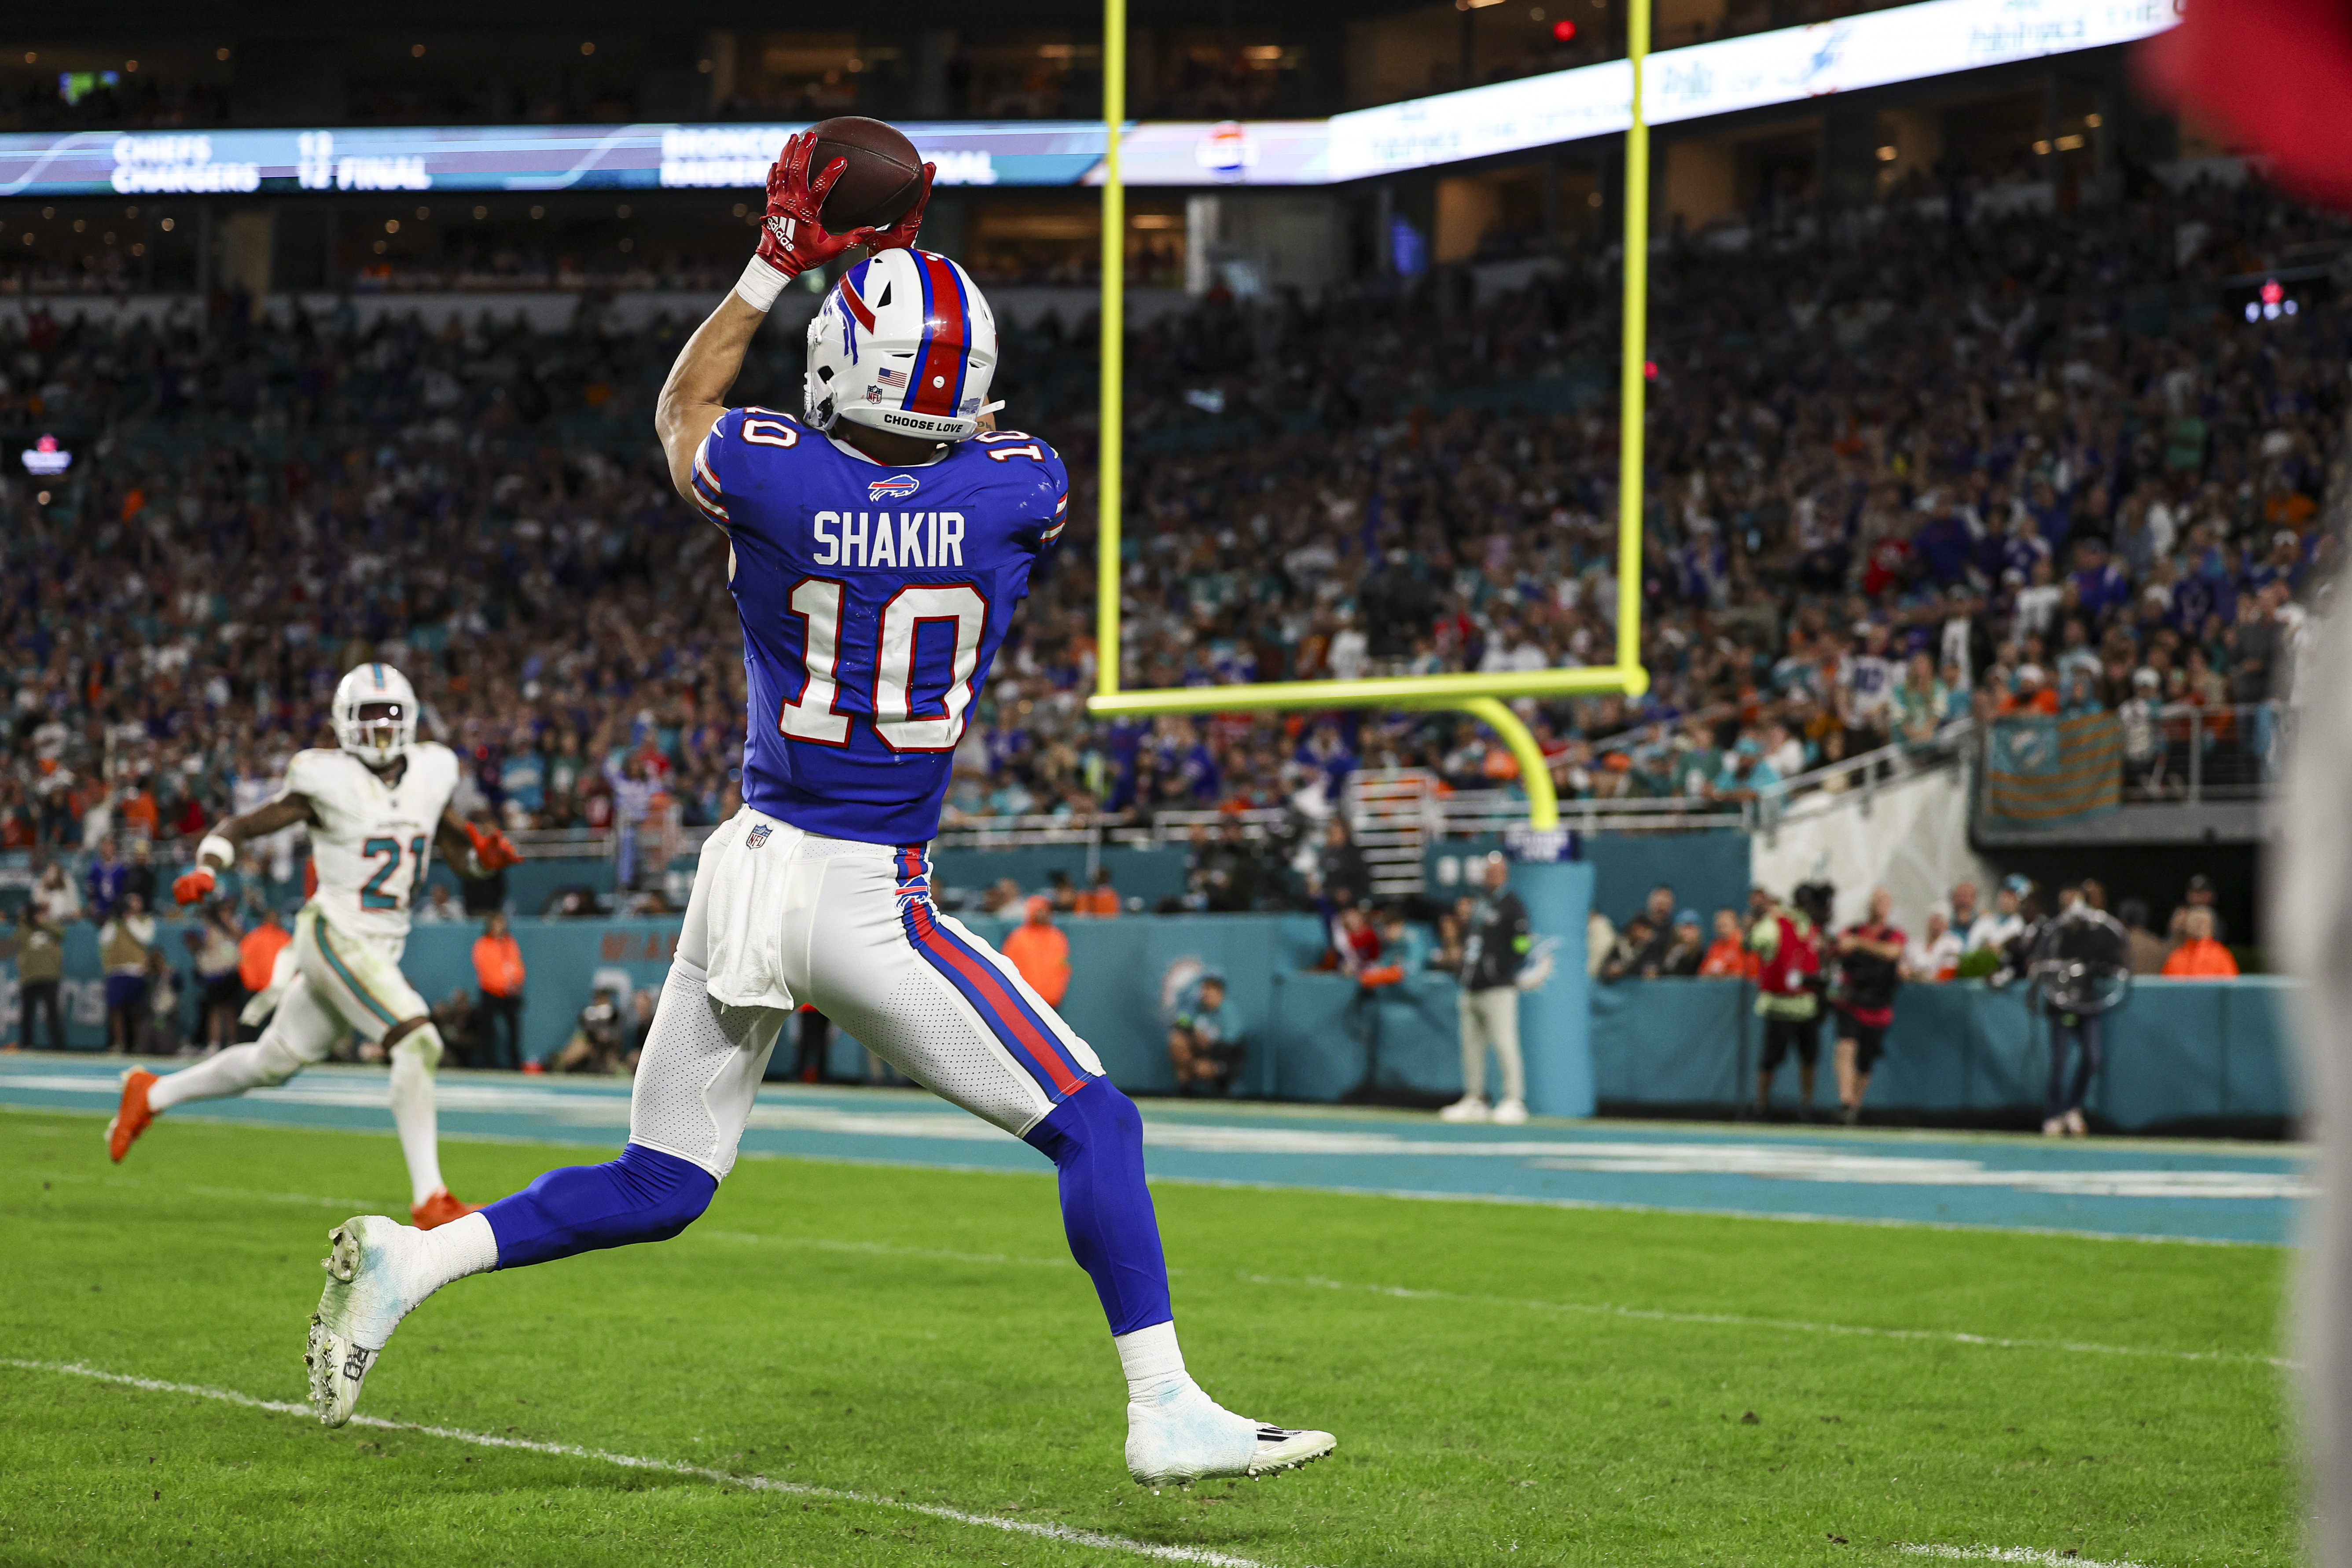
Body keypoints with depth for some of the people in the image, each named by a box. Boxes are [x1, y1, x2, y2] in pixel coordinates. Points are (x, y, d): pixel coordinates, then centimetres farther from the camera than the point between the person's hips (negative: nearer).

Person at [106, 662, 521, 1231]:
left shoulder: (432, 773, 6)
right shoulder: (329, 783, -10)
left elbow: (459, 852, 16)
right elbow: (241, 826, -4)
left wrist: (485, 853, -7)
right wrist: (205, 871, -22)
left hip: (382, 948, 7)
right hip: (336, 936, -7)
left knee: (272, 1063, 18)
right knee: (417, 1043, -22)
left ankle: (151, 1095, 38)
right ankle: (429, 1199, -19)